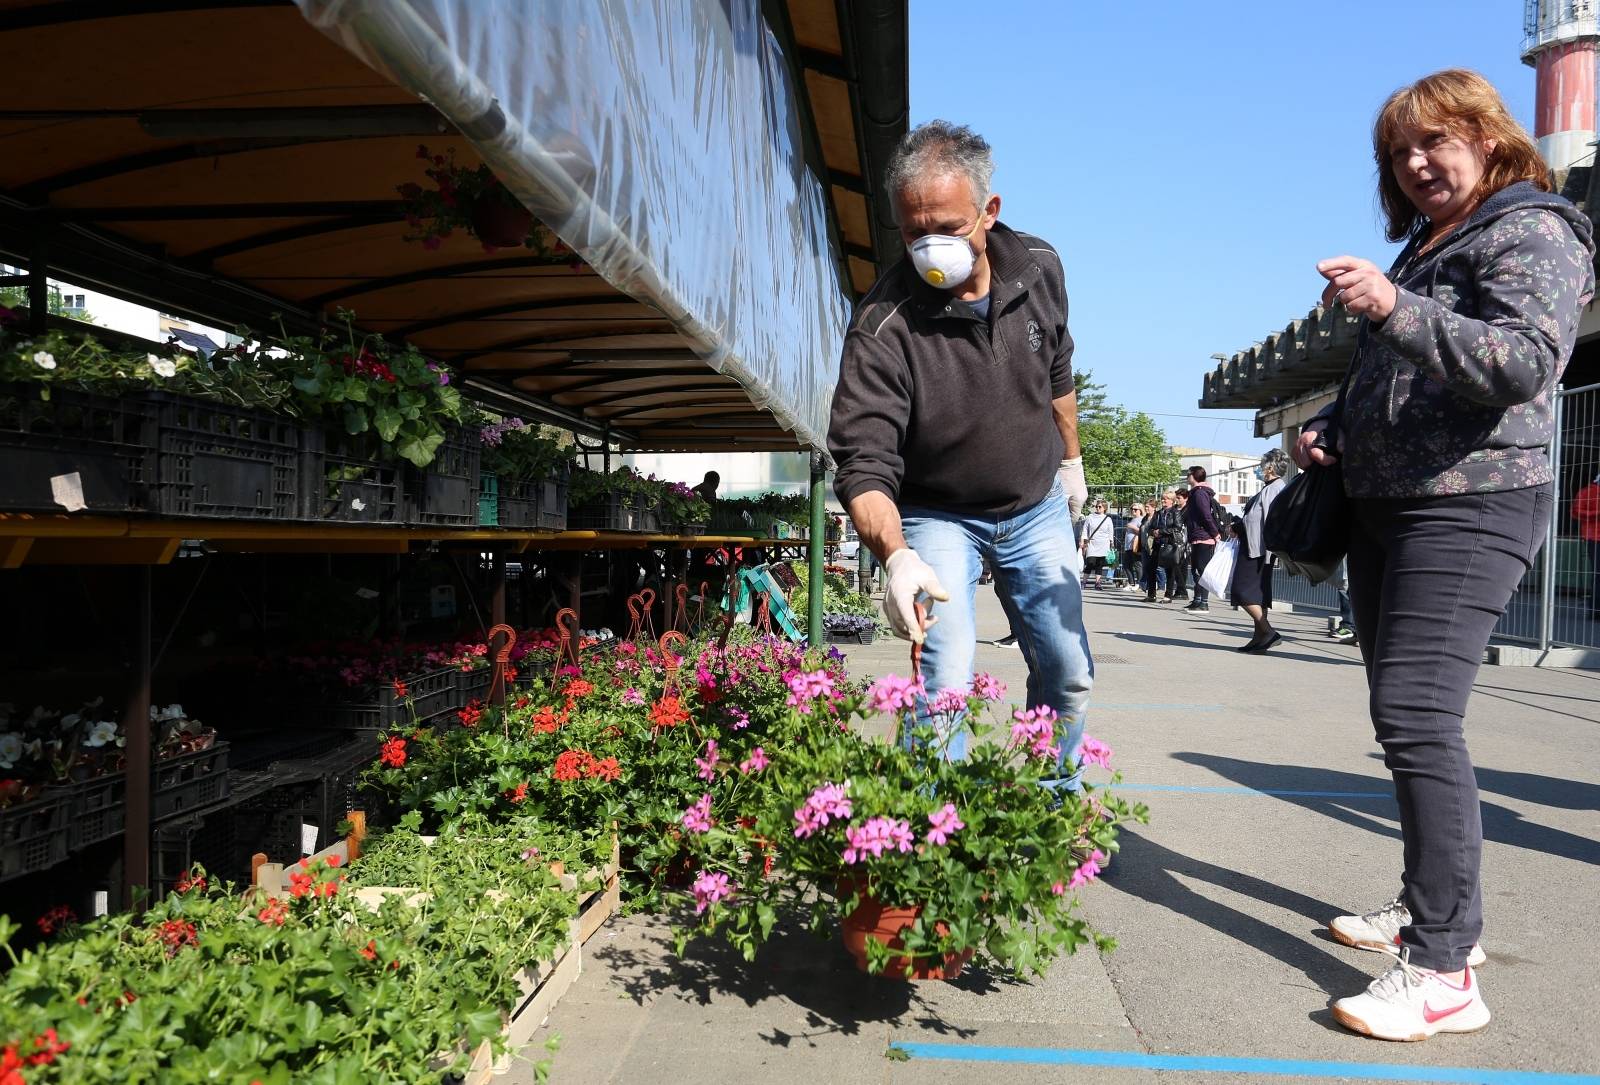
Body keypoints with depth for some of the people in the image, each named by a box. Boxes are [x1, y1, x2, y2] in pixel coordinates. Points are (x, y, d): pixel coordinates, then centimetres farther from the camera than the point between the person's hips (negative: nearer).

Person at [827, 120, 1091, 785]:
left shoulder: (1039, 270, -10)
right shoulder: (883, 325, -26)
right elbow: (864, 462, -31)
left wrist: (1070, 460, 18)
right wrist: (896, 556, -47)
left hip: (1037, 509, 5)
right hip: (936, 518, -4)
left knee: (1068, 676, 9)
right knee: (944, 683, -17)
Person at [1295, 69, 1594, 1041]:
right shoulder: (1425, 249, 23)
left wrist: (1393, 308, -29)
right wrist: (1334, 431, 13)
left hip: (1471, 506, -9)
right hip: (1386, 505, 9)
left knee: (1416, 714, -19)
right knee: (1406, 717, 11)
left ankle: (1444, 969, -16)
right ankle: (1434, 903, 23)